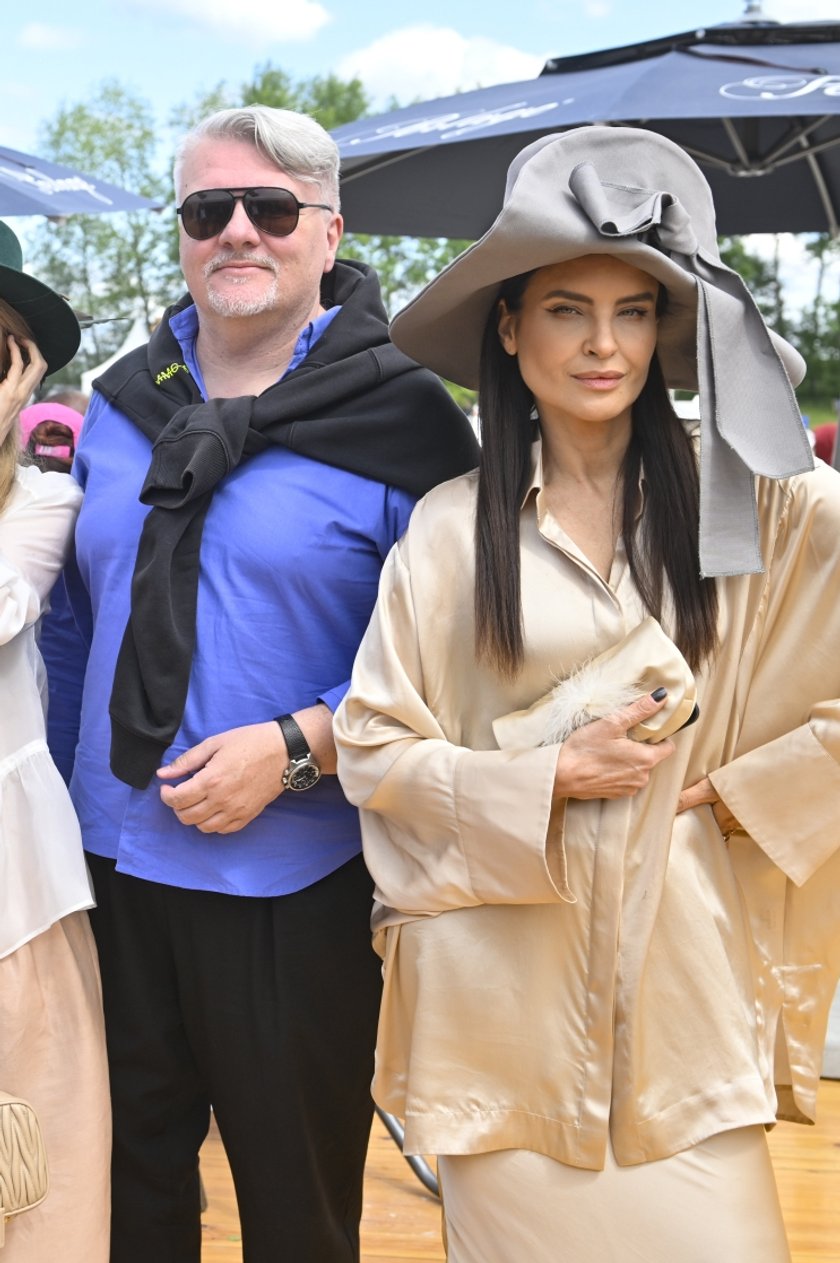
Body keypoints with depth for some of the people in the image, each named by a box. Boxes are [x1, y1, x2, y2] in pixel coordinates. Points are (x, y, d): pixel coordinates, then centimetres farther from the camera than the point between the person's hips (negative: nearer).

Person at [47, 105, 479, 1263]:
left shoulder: (401, 418, -8)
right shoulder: (122, 405, 7)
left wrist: (297, 750, -18)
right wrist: (71, 769, 8)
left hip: (293, 882, -4)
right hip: (110, 862, 5)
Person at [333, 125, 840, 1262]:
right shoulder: (452, 528, 0)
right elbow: (374, 746, 0)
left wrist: (742, 792, -7)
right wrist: (551, 776, -10)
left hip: (682, 949, 0)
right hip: (507, 965, 0)